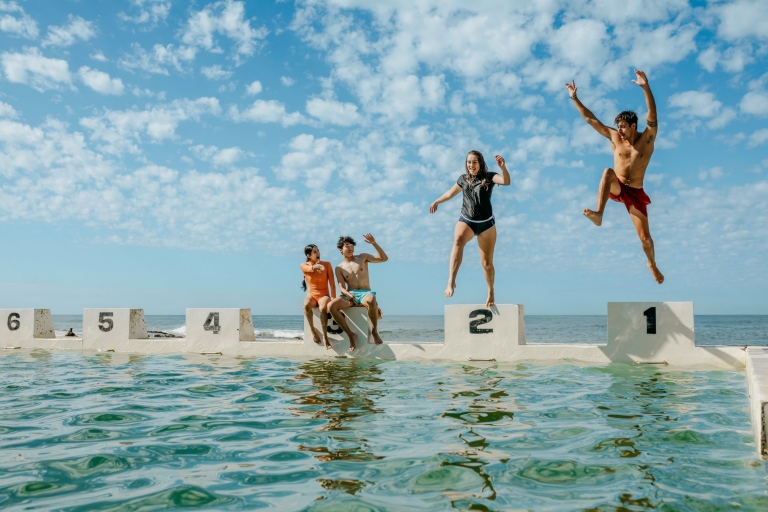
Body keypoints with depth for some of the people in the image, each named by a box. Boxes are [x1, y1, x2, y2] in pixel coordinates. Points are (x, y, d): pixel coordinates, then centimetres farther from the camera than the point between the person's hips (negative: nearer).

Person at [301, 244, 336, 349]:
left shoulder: (327, 264, -1)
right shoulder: (304, 266, 0)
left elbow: (332, 283, -5)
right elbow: (310, 268, -26)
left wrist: (333, 298, -16)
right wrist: (315, 266, -50)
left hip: (324, 295, -1)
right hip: (311, 296, 1)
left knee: (323, 308, -37)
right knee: (306, 305, -36)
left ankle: (325, 336, -24)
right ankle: (312, 330, -13)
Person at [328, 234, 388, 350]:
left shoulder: (362, 258, 13)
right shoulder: (339, 268, 13)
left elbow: (384, 258, 5)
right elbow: (342, 288, 2)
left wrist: (374, 243, -8)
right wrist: (348, 295, -22)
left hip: (365, 293, -2)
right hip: (349, 295, 2)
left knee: (371, 299, -41)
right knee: (332, 306, -30)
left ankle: (375, 331, -19)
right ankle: (351, 335, -18)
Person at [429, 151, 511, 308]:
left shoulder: (489, 177, -1)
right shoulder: (463, 179, 9)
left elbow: (506, 181, -20)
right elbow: (451, 192, 28)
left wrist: (503, 167, -39)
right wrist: (437, 202, 42)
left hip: (486, 223, -1)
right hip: (466, 220, 1)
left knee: (487, 262, 1)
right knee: (458, 240, -34)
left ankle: (491, 292, 27)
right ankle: (451, 281, -45)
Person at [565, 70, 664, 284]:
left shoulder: (647, 138, -7)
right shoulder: (615, 137, 0)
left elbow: (653, 115, -24)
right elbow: (590, 119, 1)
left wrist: (645, 87, -38)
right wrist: (574, 98, -3)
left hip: (635, 193, -1)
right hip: (616, 187, 1)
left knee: (645, 237, -2)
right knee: (608, 171, -34)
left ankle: (652, 264, 30)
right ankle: (598, 214, -46)